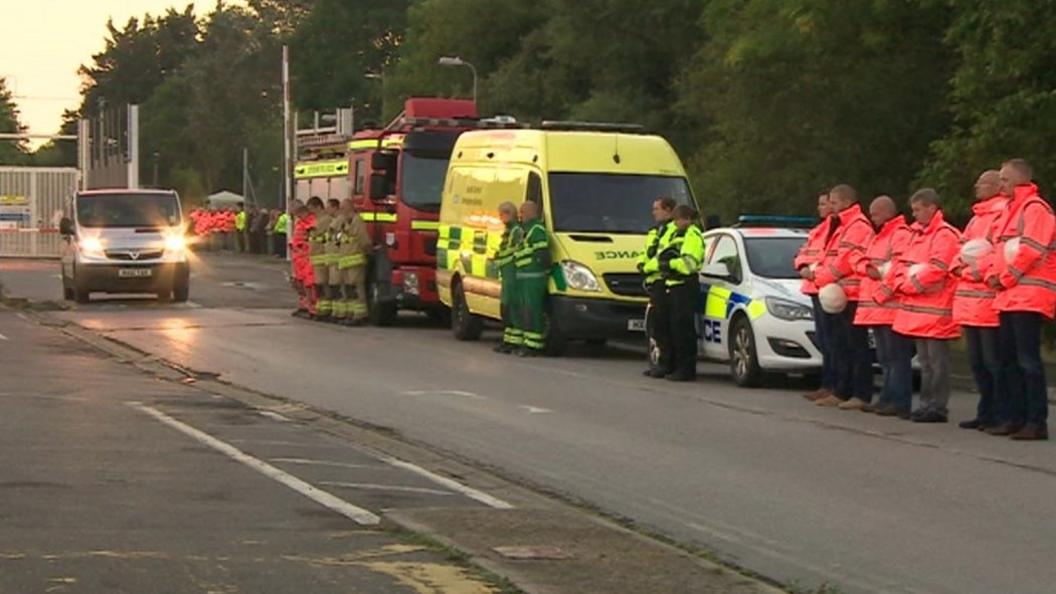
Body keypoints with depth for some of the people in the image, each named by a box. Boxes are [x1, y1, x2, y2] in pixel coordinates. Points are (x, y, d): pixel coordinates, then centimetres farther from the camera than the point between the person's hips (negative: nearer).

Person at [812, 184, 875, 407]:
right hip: (837, 295, 10)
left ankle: (861, 395, -7)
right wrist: (820, 274, 5)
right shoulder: (841, 227, 23)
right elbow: (830, 257, 24)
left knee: (856, 346, -8)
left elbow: (848, 259, -18)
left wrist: (823, 276, -8)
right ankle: (841, 391, 18)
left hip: (851, 295, -10)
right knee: (839, 346, 13)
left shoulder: (858, 226, -10)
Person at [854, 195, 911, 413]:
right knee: (883, 357, 11)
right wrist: (868, 268, 0)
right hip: (875, 306, 10)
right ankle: (886, 399, 14)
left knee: (891, 356, -8)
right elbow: (861, 262, 21)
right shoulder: (878, 237, 24)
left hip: (890, 306, -10)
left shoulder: (901, 235, -9)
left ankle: (888, 400, -9)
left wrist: (879, 271, -11)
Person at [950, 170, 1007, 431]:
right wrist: (960, 265, 3)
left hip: (989, 299, -10)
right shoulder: (976, 218, 22)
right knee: (977, 361, 14)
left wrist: (979, 268, -17)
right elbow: (963, 249, 22)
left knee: (993, 361, -8)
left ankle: (1001, 415, -4)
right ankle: (986, 412, 21)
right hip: (969, 297, 10)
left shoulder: (1003, 214, -9)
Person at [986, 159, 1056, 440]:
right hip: (1009, 297, 10)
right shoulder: (1011, 209, 21)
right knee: (1009, 360, 11)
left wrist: (1005, 279, -11)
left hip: (1029, 297, -10)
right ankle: (1016, 418, 16)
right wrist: (994, 276, 5)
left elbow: (1030, 250, -17)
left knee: (1028, 360, -12)